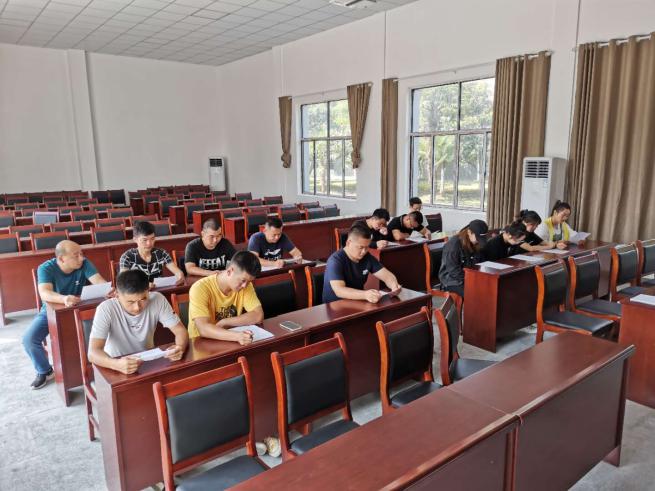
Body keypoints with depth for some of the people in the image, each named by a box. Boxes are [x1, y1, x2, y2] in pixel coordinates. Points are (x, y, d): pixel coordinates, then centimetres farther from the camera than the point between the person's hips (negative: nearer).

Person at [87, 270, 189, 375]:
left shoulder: (157, 299, -14)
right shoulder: (106, 309, -20)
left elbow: (180, 330, -10)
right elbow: (93, 353, -26)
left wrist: (180, 347, -32)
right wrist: (117, 364, -45)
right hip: (118, 366, -1)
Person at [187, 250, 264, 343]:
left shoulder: (245, 284, -5)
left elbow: (258, 315, -10)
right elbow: (203, 329, -28)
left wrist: (224, 323, -17)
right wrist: (237, 336, -40)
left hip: (230, 341, 3)